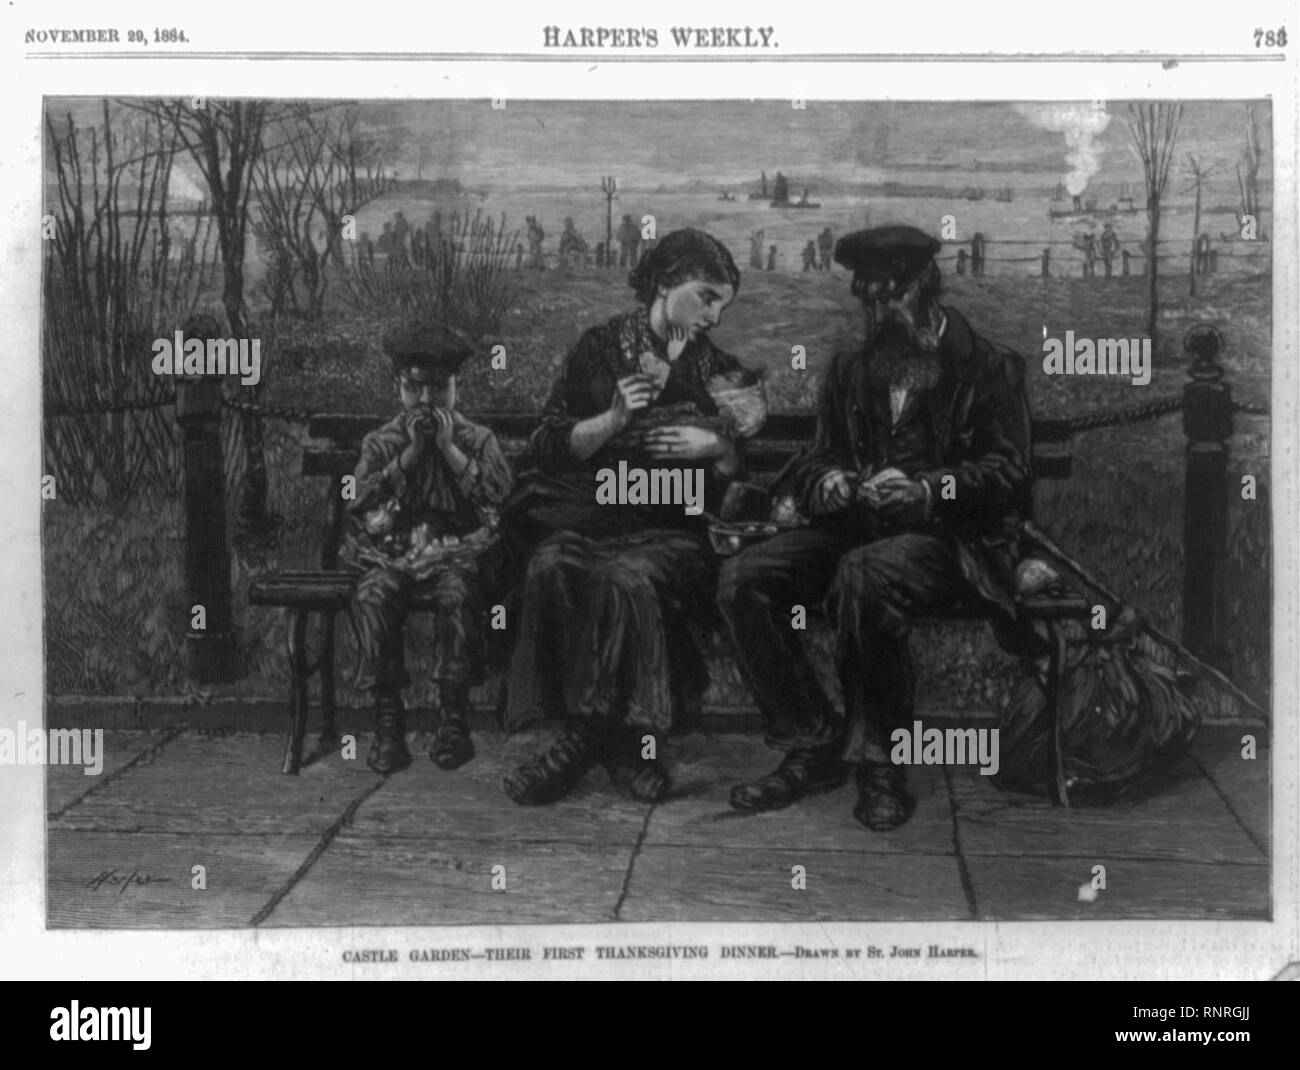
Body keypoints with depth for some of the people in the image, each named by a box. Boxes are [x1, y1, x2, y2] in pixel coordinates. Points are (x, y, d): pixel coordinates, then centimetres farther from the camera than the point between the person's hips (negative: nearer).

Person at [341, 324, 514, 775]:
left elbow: (498, 492, -6)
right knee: (371, 594, -31)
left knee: (457, 592, -35)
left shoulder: (477, 440, 11)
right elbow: (361, 499, -4)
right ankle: (387, 721, -26)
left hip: (456, 549, -1)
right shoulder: (380, 442, 13)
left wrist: (449, 448, -9)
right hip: (392, 551, 1)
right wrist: (411, 453, -9)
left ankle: (453, 718, -27)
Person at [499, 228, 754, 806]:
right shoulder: (600, 348, 10)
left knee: (630, 578, -35)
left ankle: (593, 732, -21)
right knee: (551, 567, -34)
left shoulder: (718, 370, 16)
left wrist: (716, 447, -4)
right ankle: (600, 733, -25)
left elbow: (736, 477, 18)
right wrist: (612, 420, -9)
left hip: (673, 525, 0)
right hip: (587, 511, 0)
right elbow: (548, 444, 5)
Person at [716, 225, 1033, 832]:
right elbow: (811, 466, 17)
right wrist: (827, 482, -9)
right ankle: (811, 746, -12)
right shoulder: (850, 370, 19)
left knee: (863, 575, -39)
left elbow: (1008, 474, -4)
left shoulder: (987, 368, 4)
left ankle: (877, 759, -23)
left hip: (945, 536, -5)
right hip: (855, 529, 6)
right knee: (741, 580, -20)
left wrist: (926, 490, -22)